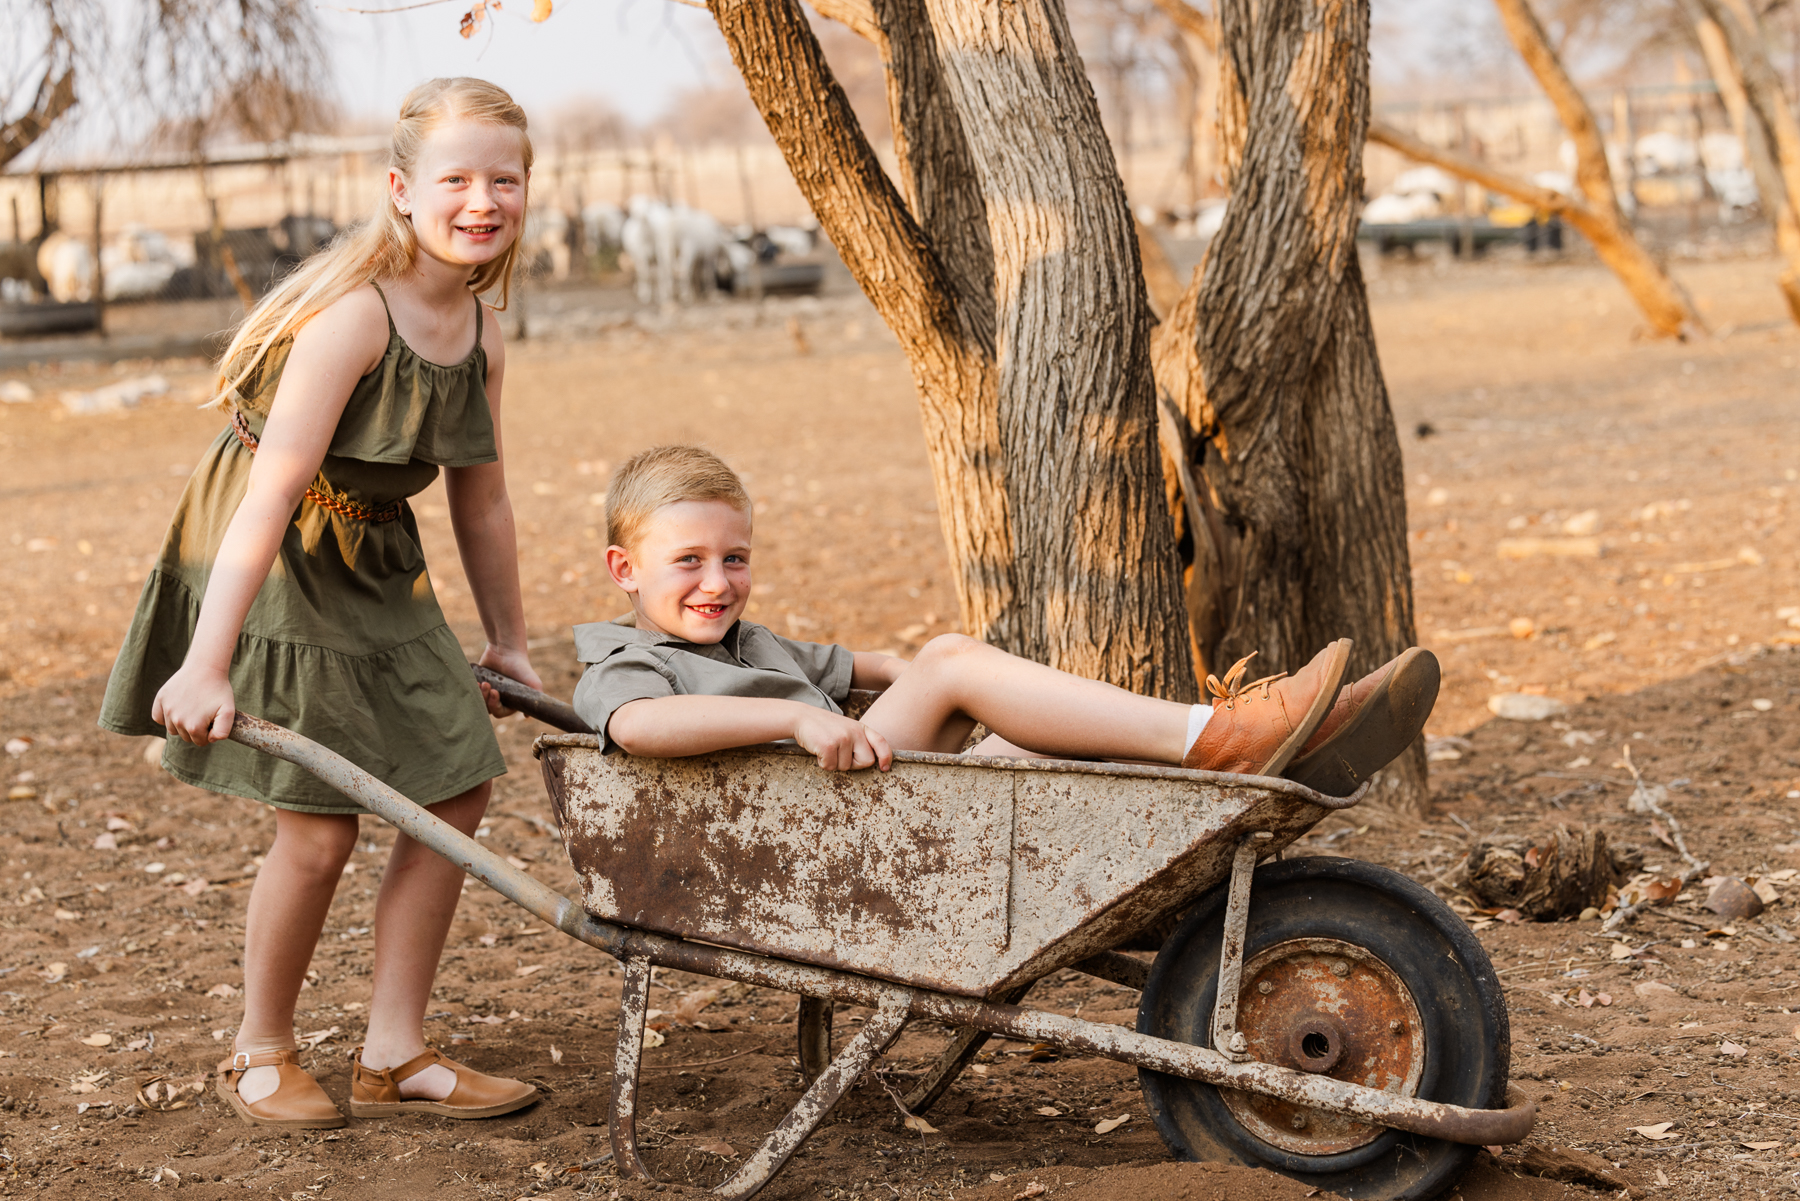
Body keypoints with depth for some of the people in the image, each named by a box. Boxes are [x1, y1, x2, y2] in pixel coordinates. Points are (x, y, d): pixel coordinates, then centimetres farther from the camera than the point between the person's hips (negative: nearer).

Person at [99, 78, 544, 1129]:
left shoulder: (482, 336, -1)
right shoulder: (354, 312, -26)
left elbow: (482, 501, 11)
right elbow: (273, 493, -30)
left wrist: (508, 644, 17)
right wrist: (207, 664, -32)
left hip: (376, 568, 8)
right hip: (272, 567, -8)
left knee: (458, 789, 5)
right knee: (319, 829, -6)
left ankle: (395, 1054, 16)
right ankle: (261, 1057, 18)